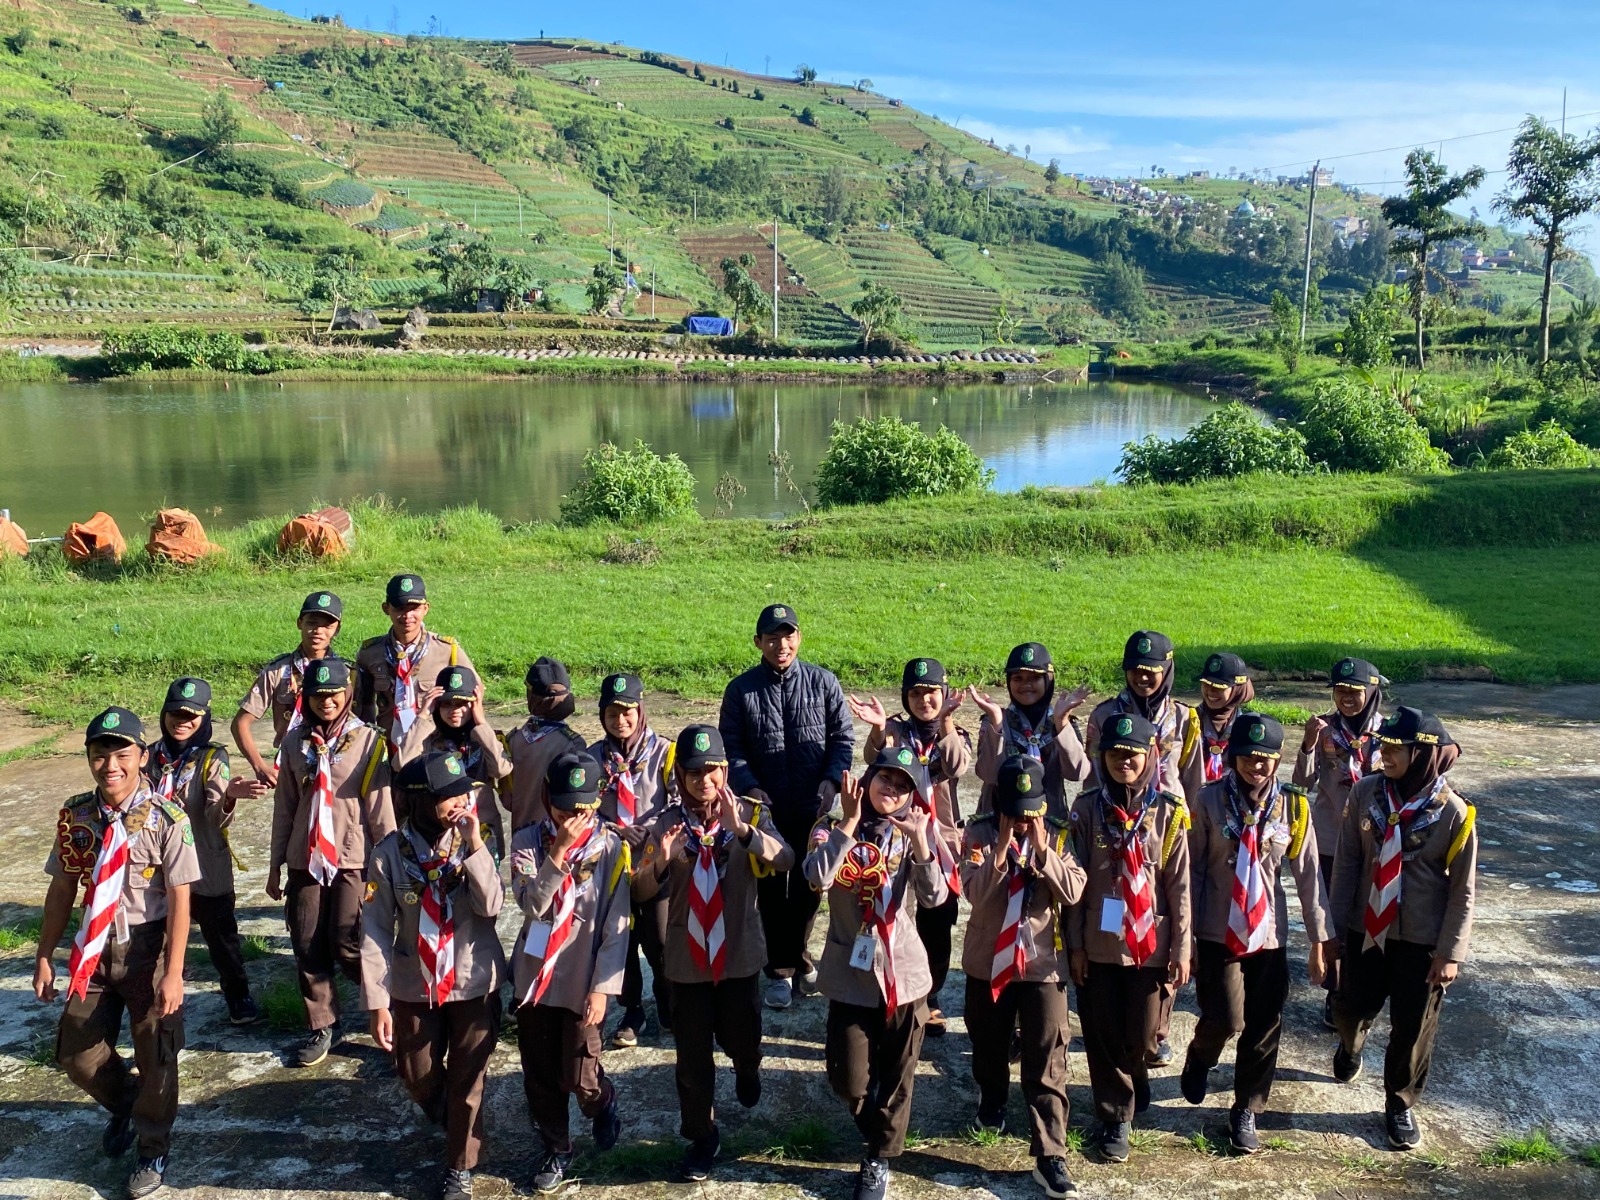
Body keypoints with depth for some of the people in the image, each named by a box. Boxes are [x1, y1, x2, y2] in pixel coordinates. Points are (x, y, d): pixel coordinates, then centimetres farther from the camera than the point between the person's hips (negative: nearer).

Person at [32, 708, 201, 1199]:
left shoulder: (166, 817, -19)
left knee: (155, 1057, 9)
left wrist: (173, 973, -18)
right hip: (95, 948, 4)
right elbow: (62, 888, 4)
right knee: (76, 1054, 14)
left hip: (148, 947, -4)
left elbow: (180, 898, -17)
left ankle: (153, 1150, 35)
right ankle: (123, 1105, 48)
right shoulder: (76, 815, -5)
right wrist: (45, 956, 6)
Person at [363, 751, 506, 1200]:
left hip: (474, 984, -1)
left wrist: (474, 846, -27)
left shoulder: (473, 845, -10)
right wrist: (377, 1000, -9)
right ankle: (456, 1126, 50)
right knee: (417, 1077, 17)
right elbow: (375, 931, -9)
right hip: (415, 987, 1)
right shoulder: (391, 853, -13)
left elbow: (492, 906, -22)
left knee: (468, 1080, 8)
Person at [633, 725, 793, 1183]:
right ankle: (701, 1136, 28)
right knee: (692, 1054, 7)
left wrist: (742, 828, -39)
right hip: (687, 957, 0)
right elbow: (641, 893, -7)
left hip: (739, 952, 0)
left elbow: (783, 860, -23)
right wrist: (661, 862, -28)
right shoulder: (667, 822, -4)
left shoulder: (749, 812, -7)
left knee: (740, 1037, 15)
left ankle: (747, 1069, 50)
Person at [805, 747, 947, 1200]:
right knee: (848, 1081, 5)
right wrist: (850, 821, -23)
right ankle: (878, 1133, 38)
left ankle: (879, 1159, 33)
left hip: (904, 975, 1)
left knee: (896, 1078, 11)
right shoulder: (834, 829, -5)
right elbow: (817, 876, -27)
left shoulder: (910, 836, 0)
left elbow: (934, 897, -15)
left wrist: (920, 841, -26)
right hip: (852, 977, -1)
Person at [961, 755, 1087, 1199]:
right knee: (989, 1044, 21)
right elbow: (975, 892, -20)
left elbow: (1073, 892, -15)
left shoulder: (1058, 836, -4)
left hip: (1043, 962, 0)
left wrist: (1042, 850, -23)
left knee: (1048, 1063, -3)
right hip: (989, 959, 1)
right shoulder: (980, 832, -9)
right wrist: (1003, 848, -28)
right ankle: (992, 1100, 49)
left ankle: (1050, 1156, 3)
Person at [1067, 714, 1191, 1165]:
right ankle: (1115, 1117, 26)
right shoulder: (1088, 808, -3)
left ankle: (1128, 1091, 39)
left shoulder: (1168, 812, -3)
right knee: (1104, 1036, 7)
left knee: (1143, 1038, 8)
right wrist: (1075, 943, -2)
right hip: (1099, 944, 0)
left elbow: (1179, 885, -1)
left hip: (1149, 944, 0)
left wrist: (1182, 946, -2)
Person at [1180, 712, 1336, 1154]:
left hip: (1269, 933, 2)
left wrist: (1320, 938, 1)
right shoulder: (1211, 800, -8)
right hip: (1218, 931, -2)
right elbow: (1192, 868, -4)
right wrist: (1185, 934, -4)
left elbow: (1308, 874, 1)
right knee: (1225, 1019, -9)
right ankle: (1200, 1057, 26)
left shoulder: (1293, 806, -3)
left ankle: (1246, 1111, 26)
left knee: (1264, 1028, 7)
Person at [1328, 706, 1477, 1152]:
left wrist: (1451, 952, -8)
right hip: (1366, 929, 2)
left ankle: (1401, 1105, 30)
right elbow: (1346, 861, -1)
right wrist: (1335, 925, -1)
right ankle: (1350, 1046, 51)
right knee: (1352, 1007, 15)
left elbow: (1463, 889, -7)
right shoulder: (1365, 793, -8)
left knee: (1414, 1027, 8)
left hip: (1422, 939, -2)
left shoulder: (1454, 812, -14)